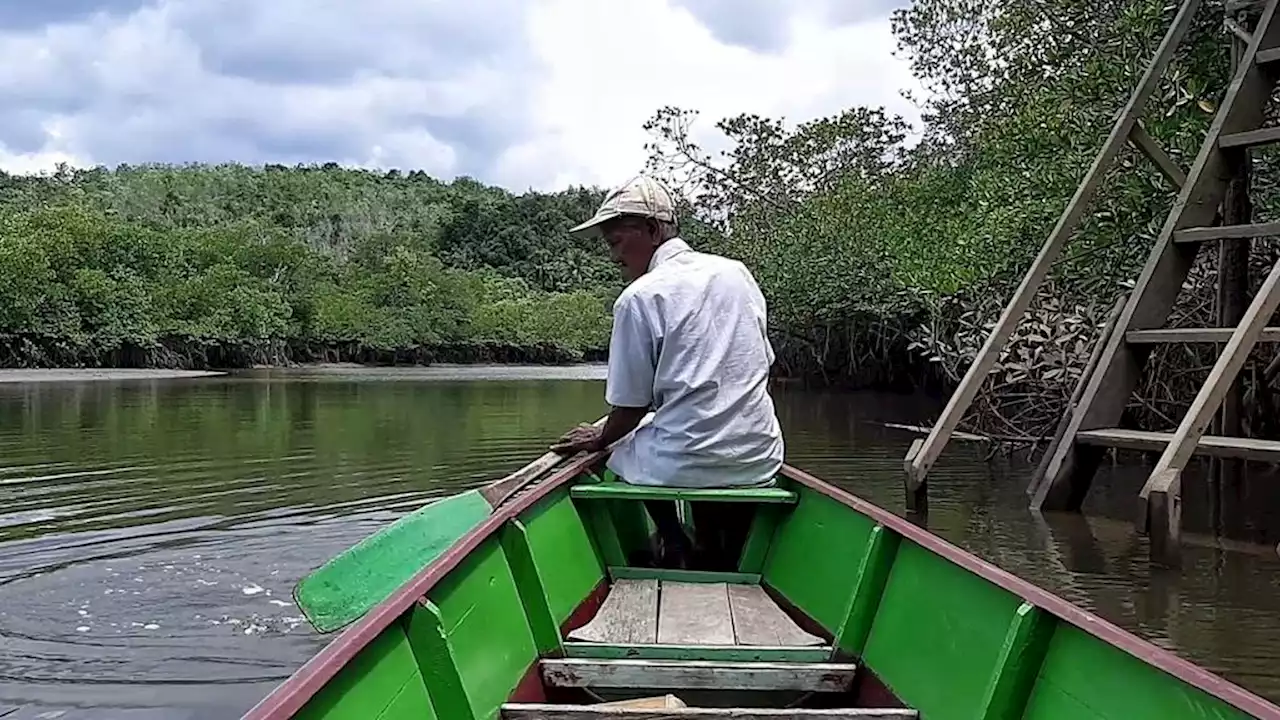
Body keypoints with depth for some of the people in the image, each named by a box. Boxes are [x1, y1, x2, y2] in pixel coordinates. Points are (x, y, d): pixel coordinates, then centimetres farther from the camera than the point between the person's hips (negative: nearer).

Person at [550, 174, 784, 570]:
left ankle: (676, 550, 12)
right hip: (758, 462, 6)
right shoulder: (738, 272, 8)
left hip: (684, 466, -6)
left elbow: (631, 407, -4)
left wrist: (598, 440, 16)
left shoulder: (639, 298, -9)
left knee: (622, 457, 24)